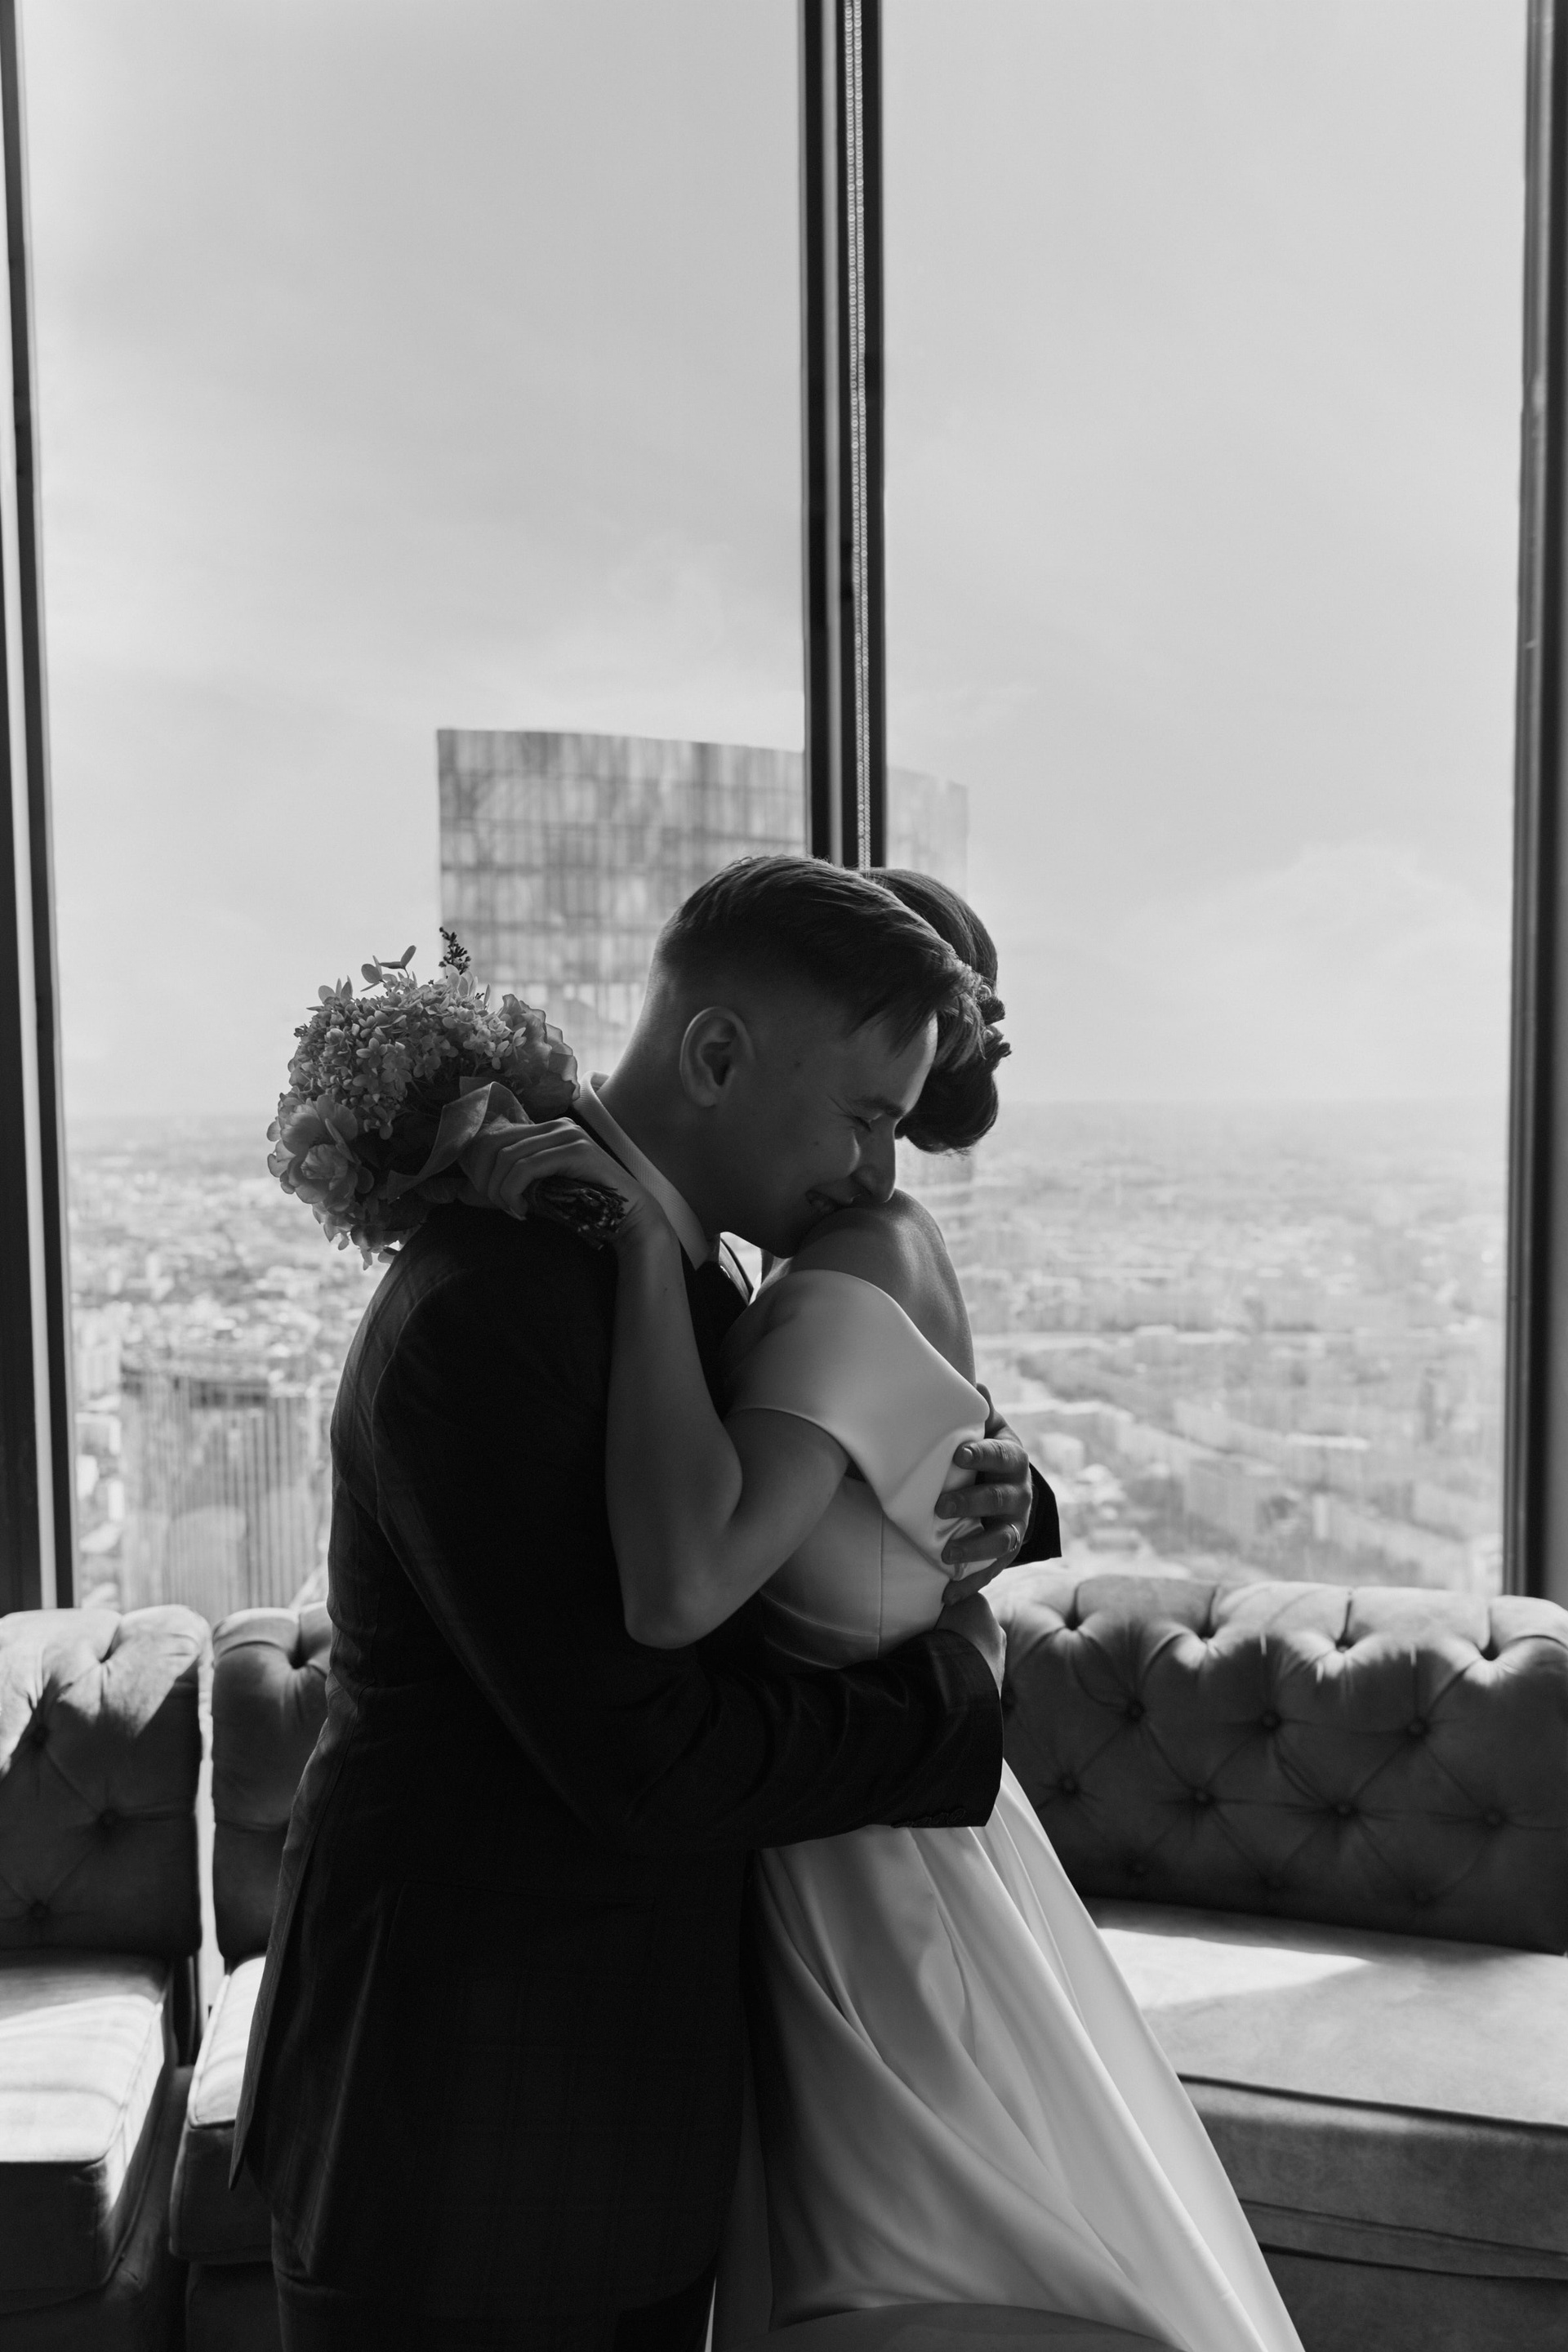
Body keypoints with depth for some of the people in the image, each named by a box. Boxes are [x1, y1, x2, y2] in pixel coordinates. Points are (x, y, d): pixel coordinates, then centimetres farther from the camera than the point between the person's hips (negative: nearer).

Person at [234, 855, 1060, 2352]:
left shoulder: (681, 1273, 4)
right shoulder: (485, 1315, -25)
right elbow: (649, 1761, -28)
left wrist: (990, 1506, -8)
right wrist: (956, 1695, -13)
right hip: (464, 2093, -8)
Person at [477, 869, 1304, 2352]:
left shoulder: (845, 1297, -25)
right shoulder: (879, 1252, 3)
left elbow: (680, 1591, -41)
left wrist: (648, 1239, -35)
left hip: (858, 1891, -9)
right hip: (853, 1863, 9)